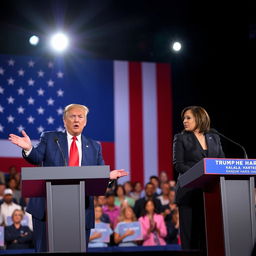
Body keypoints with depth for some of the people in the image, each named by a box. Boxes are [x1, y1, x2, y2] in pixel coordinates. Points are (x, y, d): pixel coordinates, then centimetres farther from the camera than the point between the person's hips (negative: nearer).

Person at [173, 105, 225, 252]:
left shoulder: (214, 138, 14)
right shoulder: (181, 138, 5)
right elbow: (178, 164, -5)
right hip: (190, 192, -2)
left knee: (208, 231, 0)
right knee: (190, 232, -4)